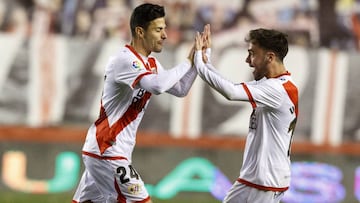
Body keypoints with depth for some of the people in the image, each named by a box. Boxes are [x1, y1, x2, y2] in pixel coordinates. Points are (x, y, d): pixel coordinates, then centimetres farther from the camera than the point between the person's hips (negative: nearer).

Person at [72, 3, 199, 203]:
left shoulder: (151, 64, 13)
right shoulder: (124, 59, -18)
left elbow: (180, 90, 14)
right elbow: (157, 85, -33)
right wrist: (188, 62, -21)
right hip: (107, 152, -10)